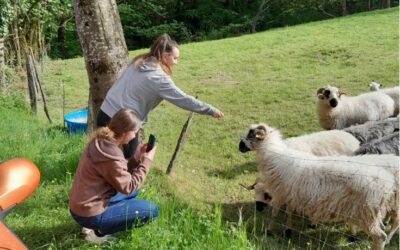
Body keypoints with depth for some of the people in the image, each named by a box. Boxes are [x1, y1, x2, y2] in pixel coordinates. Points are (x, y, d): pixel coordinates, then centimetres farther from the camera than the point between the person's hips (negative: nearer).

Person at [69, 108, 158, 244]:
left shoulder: (100, 141, 2)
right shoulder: (111, 156, -25)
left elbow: (121, 173, 11)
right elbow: (128, 187, -15)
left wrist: (136, 157, 0)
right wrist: (146, 161, -11)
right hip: (89, 213, -9)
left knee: (133, 192, 26)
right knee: (151, 210, -6)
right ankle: (99, 231, -2)